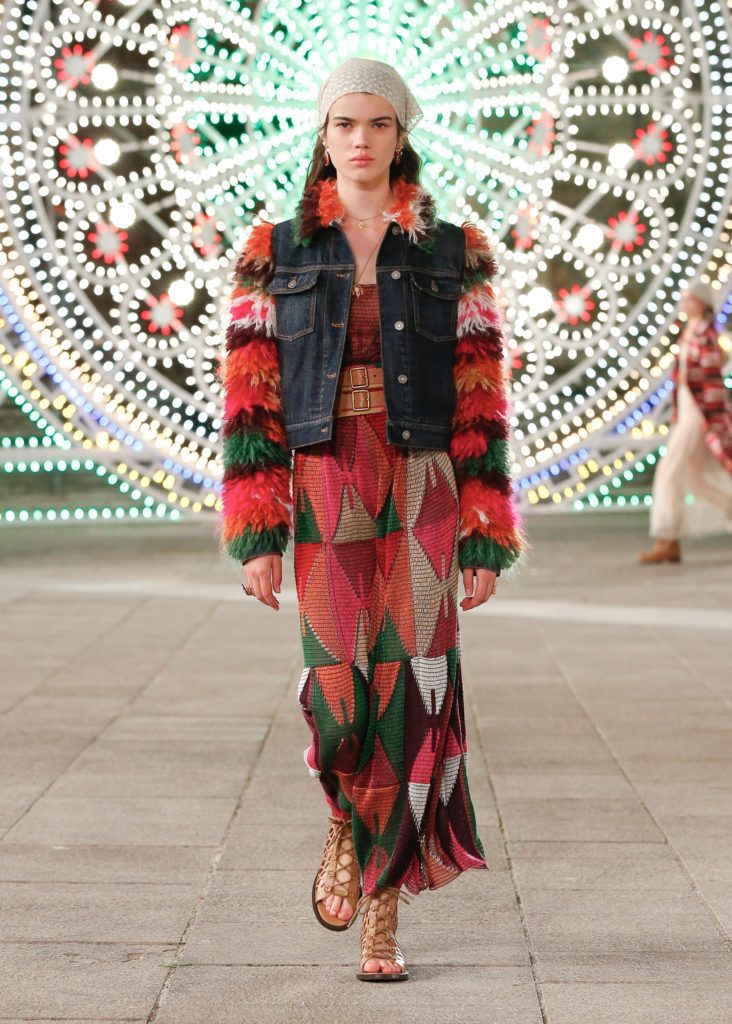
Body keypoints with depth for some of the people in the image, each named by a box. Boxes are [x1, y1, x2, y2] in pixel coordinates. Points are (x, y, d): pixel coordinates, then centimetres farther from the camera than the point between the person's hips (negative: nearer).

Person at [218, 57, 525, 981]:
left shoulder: (455, 254, 7)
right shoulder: (274, 254, 7)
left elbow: (481, 402, 5)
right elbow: (252, 401, 3)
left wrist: (486, 539, 0)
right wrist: (256, 535, -4)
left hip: (423, 495, 0)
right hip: (325, 493, 0)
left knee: (411, 694, -6)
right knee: (339, 697, -11)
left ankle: (384, 918, 8)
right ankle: (346, 819, 25)